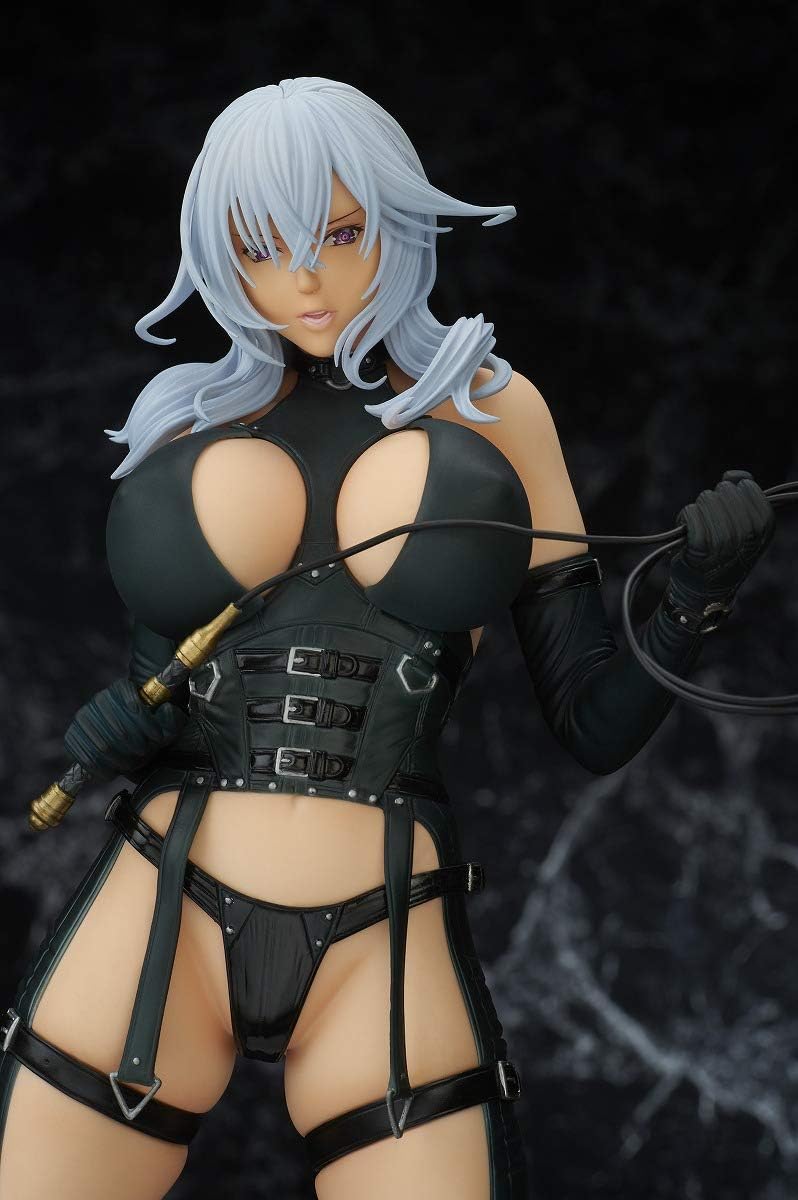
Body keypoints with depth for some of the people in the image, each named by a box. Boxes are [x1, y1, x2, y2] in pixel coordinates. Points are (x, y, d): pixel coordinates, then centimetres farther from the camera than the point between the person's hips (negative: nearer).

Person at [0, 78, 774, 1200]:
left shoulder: (492, 410, 7)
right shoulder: (192, 421, 11)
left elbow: (595, 721, 6)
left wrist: (697, 599, -11)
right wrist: (108, 730, -2)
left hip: (388, 950, -1)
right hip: (158, 922, 2)